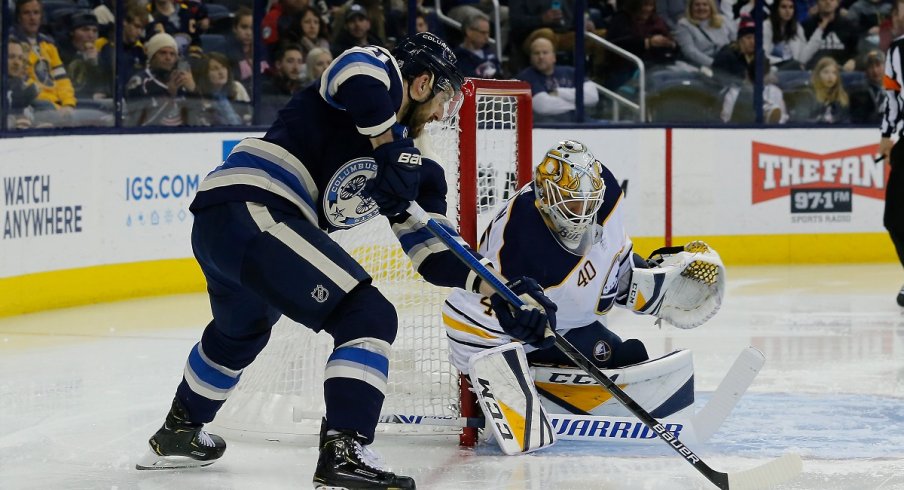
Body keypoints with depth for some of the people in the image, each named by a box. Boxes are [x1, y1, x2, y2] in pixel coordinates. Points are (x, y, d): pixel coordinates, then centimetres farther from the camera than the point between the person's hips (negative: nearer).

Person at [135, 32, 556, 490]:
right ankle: (343, 453, -23)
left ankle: (179, 434, 58)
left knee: (240, 334, 37)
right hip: (250, 211, -11)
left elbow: (432, 250, 19)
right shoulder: (379, 71, 1)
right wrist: (390, 149, -18)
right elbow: (356, 68, -25)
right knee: (369, 317, -13)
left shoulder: (411, 164, 23)